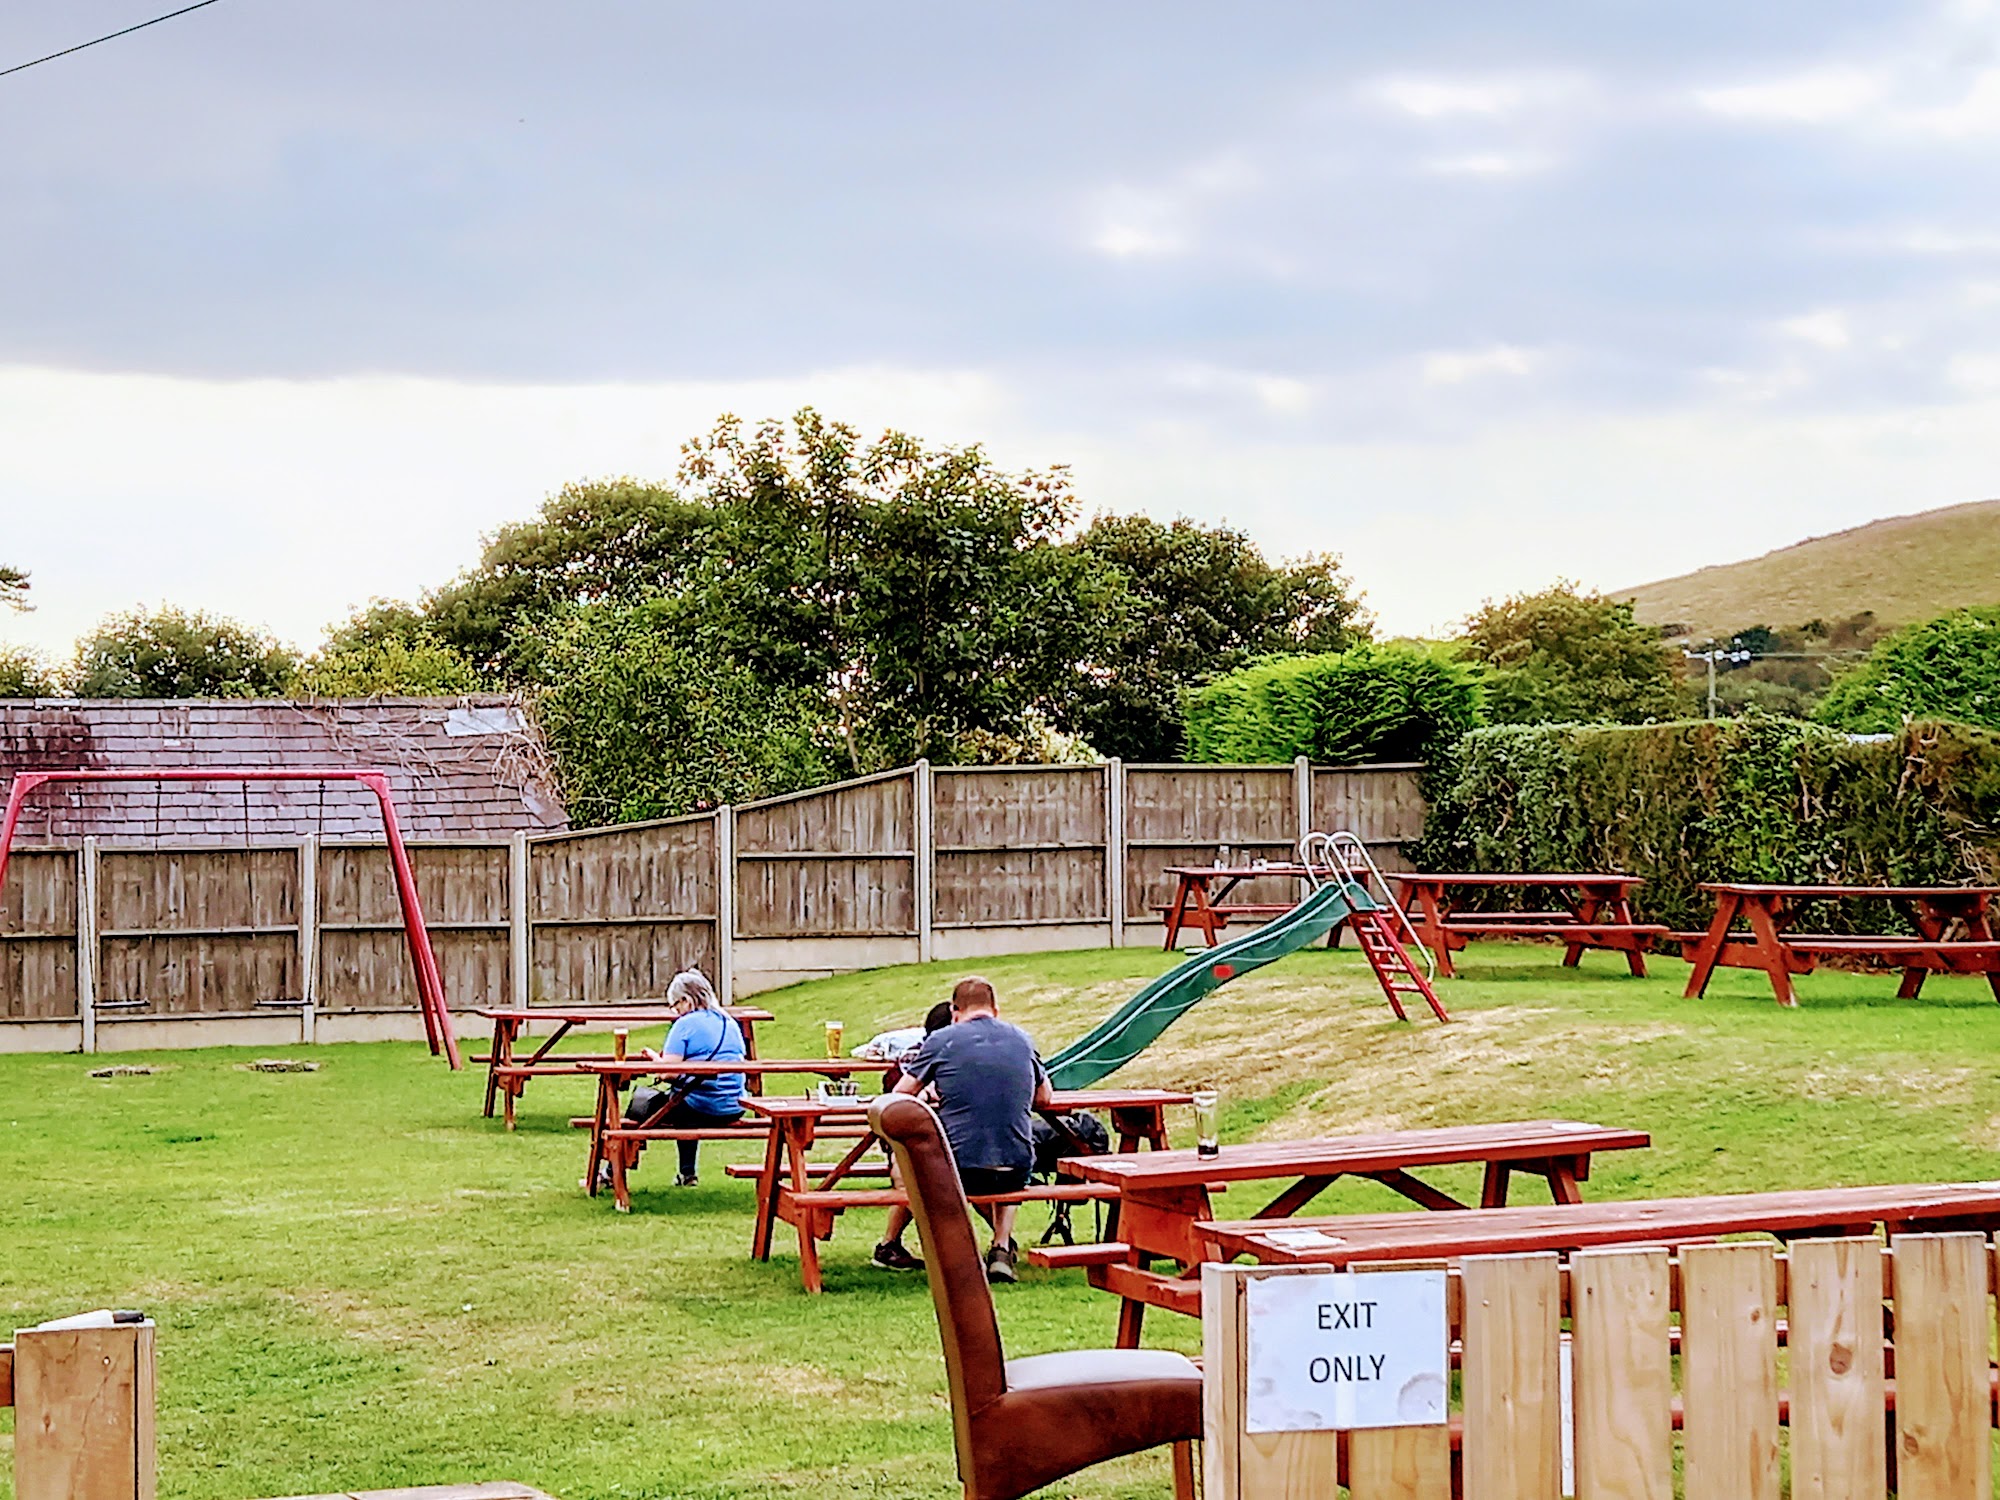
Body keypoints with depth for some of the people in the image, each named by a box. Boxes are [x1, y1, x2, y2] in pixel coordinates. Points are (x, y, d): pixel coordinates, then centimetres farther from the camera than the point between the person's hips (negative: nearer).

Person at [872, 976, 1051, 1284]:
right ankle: (1002, 1249, 20)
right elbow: (1043, 1100, 22)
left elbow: (900, 1098, 8)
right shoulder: (1021, 1039, 9)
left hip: (957, 1171, -2)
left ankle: (889, 1245, 49)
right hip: (1016, 1174, 2)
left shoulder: (942, 1040, -1)